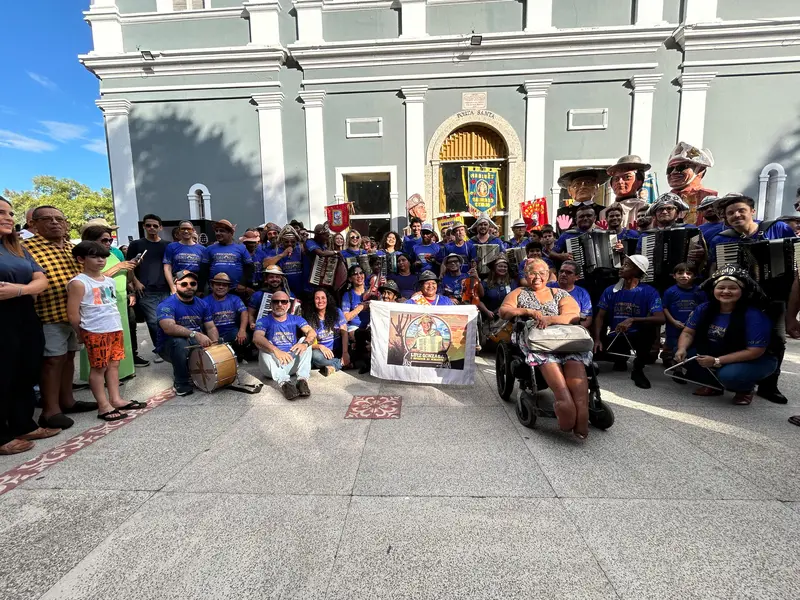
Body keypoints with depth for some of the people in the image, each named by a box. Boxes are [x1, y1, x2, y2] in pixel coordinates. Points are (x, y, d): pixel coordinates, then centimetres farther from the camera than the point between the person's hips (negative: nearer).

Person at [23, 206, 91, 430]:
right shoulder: (27, 247, -9)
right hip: (50, 313, -7)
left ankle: (67, 401, 27)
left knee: (68, 356, 15)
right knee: (53, 360, -2)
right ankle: (50, 411, 8)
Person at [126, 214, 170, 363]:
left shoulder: (167, 245, 11)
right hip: (146, 291, -1)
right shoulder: (136, 244, 7)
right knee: (153, 322, -2)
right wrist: (135, 282, -5)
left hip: (165, 290, 2)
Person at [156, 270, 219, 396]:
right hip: (168, 346, -5)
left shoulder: (202, 304, 4)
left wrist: (215, 342, -18)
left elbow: (211, 327, 3)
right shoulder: (167, 305, -15)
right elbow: (169, 328, -32)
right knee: (179, 341, -37)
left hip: (196, 344, 5)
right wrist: (195, 334, -43)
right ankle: (181, 383, -18)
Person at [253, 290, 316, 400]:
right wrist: (275, 350, -43)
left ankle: (303, 379, -34)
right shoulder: (264, 321, -1)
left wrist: (305, 343, -36)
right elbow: (257, 338, -23)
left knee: (305, 340, -15)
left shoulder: (296, 319, 7)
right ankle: (284, 382, -45)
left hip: (293, 363, 2)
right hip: (273, 365, -1)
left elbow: (312, 333, -11)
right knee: (265, 347, -25)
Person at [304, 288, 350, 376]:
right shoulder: (310, 319, 2)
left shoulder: (337, 312, 4)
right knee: (315, 355, -35)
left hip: (339, 350, 0)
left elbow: (344, 333, -4)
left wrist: (345, 352, -18)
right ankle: (343, 364, -18)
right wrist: (320, 346, -24)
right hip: (323, 352, 0)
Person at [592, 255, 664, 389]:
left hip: (636, 336, -3)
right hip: (614, 337, 3)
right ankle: (621, 357, 16)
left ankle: (638, 369, -12)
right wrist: (597, 339, -17)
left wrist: (632, 320, -35)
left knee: (650, 327, -35)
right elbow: (600, 316, -1)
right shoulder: (611, 290, 1)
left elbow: (660, 318, -22)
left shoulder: (649, 292, -8)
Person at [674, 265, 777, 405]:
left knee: (729, 375, -35)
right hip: (716, 354, 5)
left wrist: (716, 361, -33)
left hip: (755, 360, -5)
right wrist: (682, 349, -29)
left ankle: (746, 388, 4)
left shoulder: (754, 316, -25)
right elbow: (688, 332, -7)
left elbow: (754, 351, -26)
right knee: (683, 355, -16)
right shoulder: (704, 309, -11)